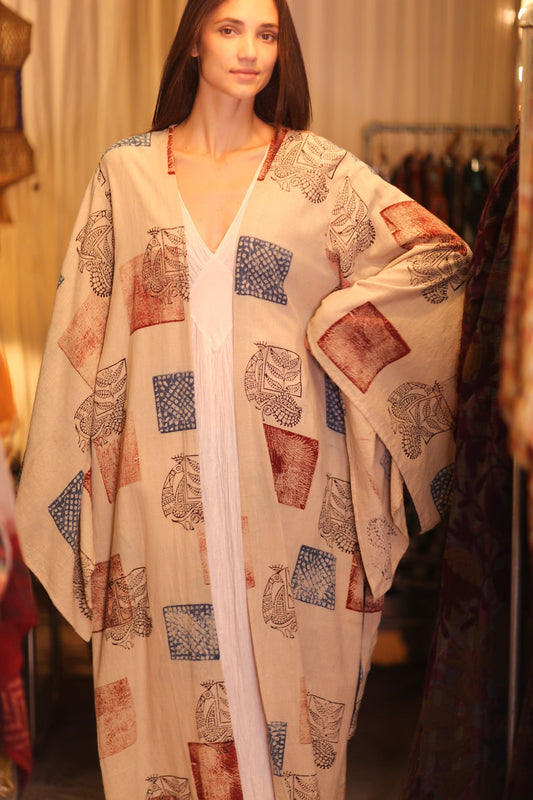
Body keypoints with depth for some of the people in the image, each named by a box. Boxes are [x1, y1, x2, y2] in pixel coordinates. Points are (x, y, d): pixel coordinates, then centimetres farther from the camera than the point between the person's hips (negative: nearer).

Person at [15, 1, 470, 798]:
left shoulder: (319, 169, 6)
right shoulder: (125, 171, 8)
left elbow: (444, 252, 5)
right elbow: (85, 323, 8)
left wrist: (332, 321, -5)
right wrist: (72, 470, 4)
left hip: (286, 472, 0)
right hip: (168, 478, 1)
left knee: (285, 661, 7)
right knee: (175, 667, 7)